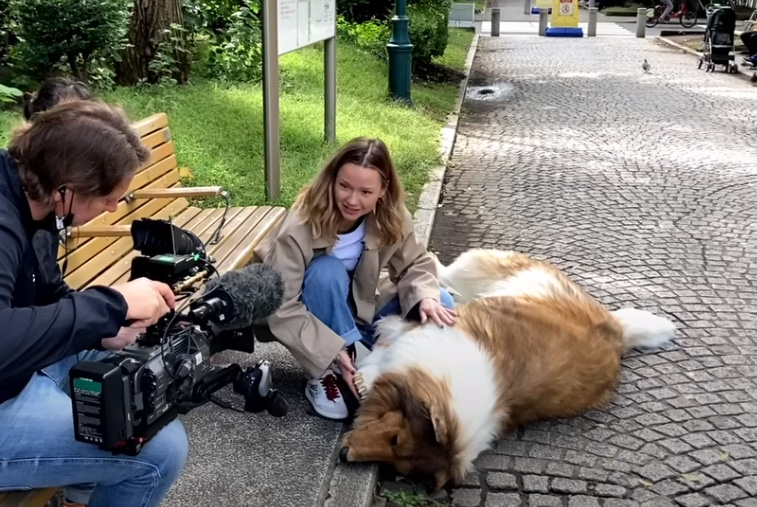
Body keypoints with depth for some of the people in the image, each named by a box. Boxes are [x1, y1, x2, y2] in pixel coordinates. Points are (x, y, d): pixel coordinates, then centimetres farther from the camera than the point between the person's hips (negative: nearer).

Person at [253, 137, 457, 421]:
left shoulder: (391, 217, -17)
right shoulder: (299, 229, -31)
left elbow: (415, 263, -7)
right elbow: (283, 311, -31)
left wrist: (425, 297, -29)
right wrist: (333, 353, -37)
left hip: (360, 310, 4)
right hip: (315, 322, -4)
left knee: (440, 304, -14)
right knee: (327, 270, -36)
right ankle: (327, 374, -22)